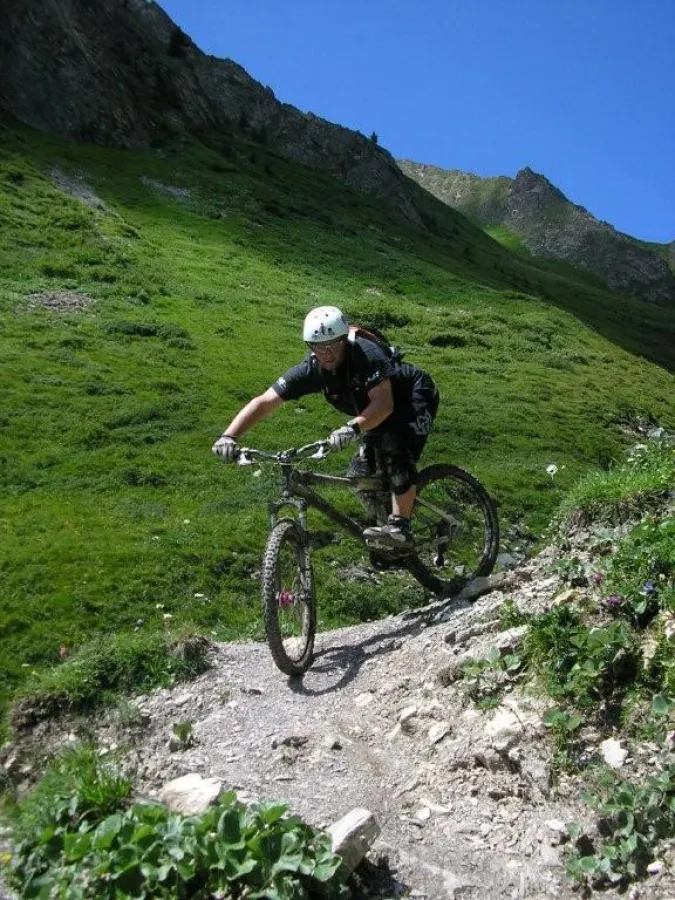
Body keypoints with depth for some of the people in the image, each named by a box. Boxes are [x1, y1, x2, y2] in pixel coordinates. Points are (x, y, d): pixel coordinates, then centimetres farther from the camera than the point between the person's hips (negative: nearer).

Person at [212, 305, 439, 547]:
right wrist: (229, 436, -37)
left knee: (396, 449, -31)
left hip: (415, 397, -6)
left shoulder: (366, 354, -35)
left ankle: (400, 525, -25)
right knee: (366, 470, 1)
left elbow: (384, 403, -43)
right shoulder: (310, 370, -21)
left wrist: (352, 427, -60)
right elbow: (263, 402, -25)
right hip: (378, 409, 6)